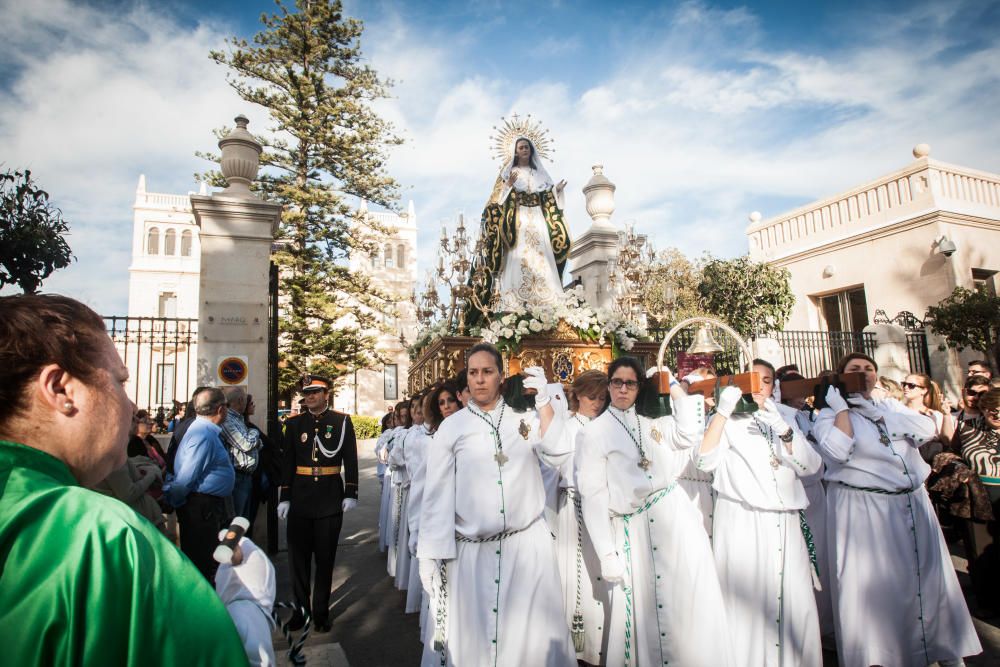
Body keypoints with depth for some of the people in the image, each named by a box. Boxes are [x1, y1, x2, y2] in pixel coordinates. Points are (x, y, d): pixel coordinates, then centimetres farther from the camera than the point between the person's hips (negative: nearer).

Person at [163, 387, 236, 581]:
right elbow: (186, 478, -20)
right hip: (203, 507, -10)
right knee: (200, 564, 3)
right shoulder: (204, 434, -21)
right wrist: (175, 502, -7)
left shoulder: (207, 431, 11)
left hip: (210, 506, 10)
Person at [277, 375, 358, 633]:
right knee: (298, 558, 9)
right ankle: (301, 609, 25)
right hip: (300, 500, 2)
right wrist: (284, 497, 2)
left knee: (325, 559, 8)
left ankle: (321, 611, 23)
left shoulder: (342, 421, -2)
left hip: (330, 500, -2)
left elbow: (350, 459, -3)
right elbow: (288, 463, 6)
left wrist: (351, 494, -8)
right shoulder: (294, 423, 5)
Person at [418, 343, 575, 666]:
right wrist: (429, 555, -3)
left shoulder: (525, 418, 5)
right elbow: (437, 494, -1)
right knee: (473, 636, 10)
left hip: (529, 545, 1)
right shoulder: (451, 427, 1)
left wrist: (544, 402, -14)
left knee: (533, 634, 9)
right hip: (472, 552, 0)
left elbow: (559, 454, -9)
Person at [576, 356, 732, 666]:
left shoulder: (652, 421, 12)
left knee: (688, 601, 9)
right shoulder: (594, 433, -3)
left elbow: (690, 433, -2)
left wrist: (674, 385, 2)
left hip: (675, 515, 4)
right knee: (644, 610, 6)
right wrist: (607, 554, -11)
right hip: (634, 531, -4)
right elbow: (593, 496, -7)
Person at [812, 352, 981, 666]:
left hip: (913, 505, 5)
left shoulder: (890, 405, 14)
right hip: (862, 510, -5)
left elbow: (927, 429, -4)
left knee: (927, 579, 13)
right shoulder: (831, 415, -2)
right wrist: (842, 406, -13)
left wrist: (876, 411, -9)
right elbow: (838, 450, -22)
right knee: (872, 586, 0)